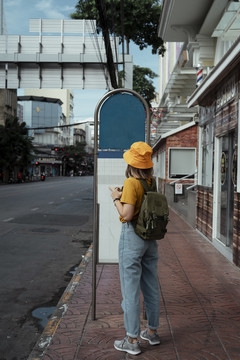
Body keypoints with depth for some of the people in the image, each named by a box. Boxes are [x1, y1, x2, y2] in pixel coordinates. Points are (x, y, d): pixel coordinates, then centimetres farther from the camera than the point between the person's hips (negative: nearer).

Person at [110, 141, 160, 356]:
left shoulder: (131, 183, -17)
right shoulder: (152, 182, 5)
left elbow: (127, 215, -22)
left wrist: (116, 199, -5)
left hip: (132, 237, -7)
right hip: (150, 237, 8)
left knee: (130, 288, 2)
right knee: (151, 285, 17)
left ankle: (132, 340, 11)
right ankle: (152, 331, 31)